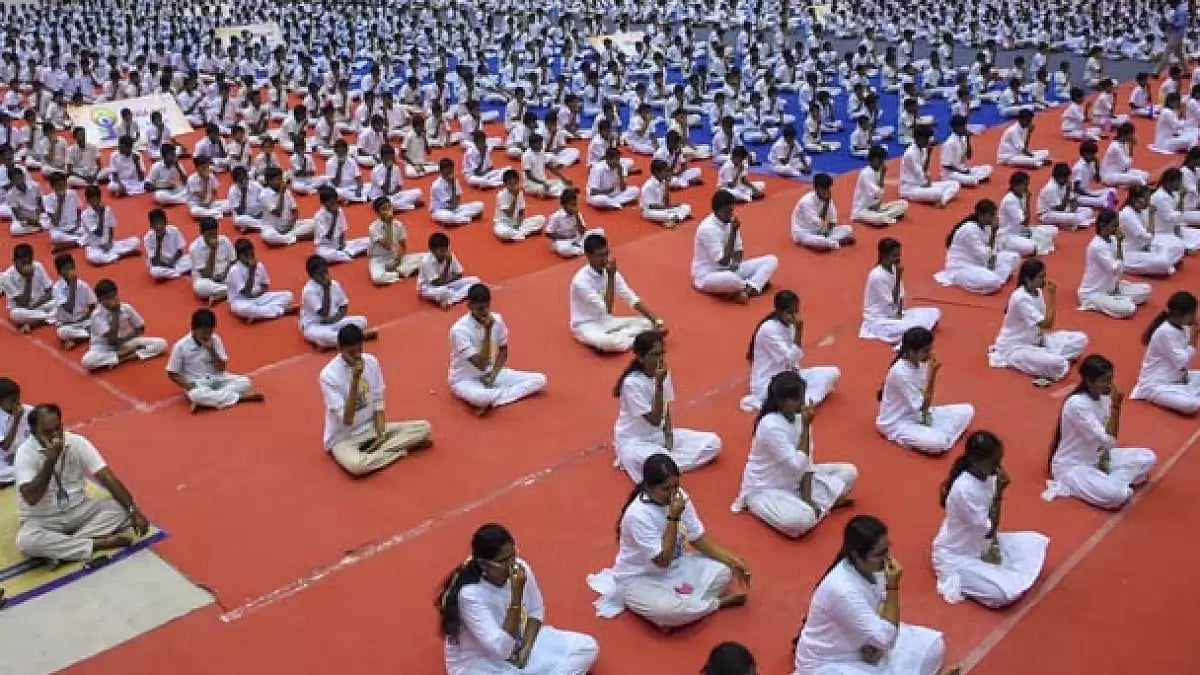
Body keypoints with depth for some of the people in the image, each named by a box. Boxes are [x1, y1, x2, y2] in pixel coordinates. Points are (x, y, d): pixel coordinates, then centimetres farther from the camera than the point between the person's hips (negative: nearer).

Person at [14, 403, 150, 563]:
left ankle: (61, 550, -21)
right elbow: (31, 499, -27)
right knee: (26, 541, -36)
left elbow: (107, 477, -15)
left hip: (79, 510, 3)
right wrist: (50, 461, -33)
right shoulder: (25, 453, -17)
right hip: (43, 519, -3)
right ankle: (97, 544, -23)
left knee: (122, 509, -19)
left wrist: (133, 510, -25)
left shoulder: (77, 442, -10)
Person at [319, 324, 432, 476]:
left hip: (371, 428, 6)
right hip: (344, 438, -6)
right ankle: (398, 449, -14)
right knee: (356, 465, -40)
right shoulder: (328, 375, -20)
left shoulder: (371, 362, -5)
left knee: (424, 427, -10)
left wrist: (381, 436, -13)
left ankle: (371, 453, -14)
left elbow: (378, 404, 3)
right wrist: (355, 380, -31)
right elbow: (346, 420, -24)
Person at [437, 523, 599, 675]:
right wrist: (517, 596, -37)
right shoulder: (469, 593, -31)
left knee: (587, 647, -4)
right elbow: (502, 649, -32)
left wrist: (525, 648, -12)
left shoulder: (520, 568, -14)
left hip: (518, 641, 6)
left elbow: (536, 611, 4)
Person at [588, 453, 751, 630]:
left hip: (675, 566, 7)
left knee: (723, 571, -10)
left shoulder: (679, 497, -10)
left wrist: (732, 560, -12)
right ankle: (719, 602, -8)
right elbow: (662, 560, -27)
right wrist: (674, 517, -32)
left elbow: (699, 539, -1)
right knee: (669, 609, -34)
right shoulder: (638, 514, -30)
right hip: (640, 578, -6)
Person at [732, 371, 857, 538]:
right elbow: (797, 465, -29)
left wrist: (807, 496, -11)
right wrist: (806, 427, -27)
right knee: (802, 519, -37)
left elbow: (806, 461, 0)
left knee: (850, 472, 4)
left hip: (794, 481, 8)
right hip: (765, 490, -8)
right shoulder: (770, 426, -28)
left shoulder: (798, 417, -4)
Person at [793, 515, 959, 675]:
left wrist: (877, 642, -14)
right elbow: (887, 637, -28)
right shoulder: (841, 590, -36)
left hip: (861, 644, 7)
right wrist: (893, 586, -31)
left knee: (933, 643, 3)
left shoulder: (870, 567, -12)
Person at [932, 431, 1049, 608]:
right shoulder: (964, 489, -33)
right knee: (1005, 594, -23)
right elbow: (988, 529, -24)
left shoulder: (987, 476, -7)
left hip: (981, 544, 8)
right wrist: (999, 492, -27)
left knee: (1037, 542, 7)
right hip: (956, 555, -8)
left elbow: (991, 526, 3)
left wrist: (994, 544, -14)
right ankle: (956, 579, 2)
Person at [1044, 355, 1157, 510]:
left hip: (1096, 457, 9)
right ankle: (1069, 484, -7)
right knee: (1116, 495, -29)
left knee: (1148, 457, 3)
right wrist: (1115, 406, -27)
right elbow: (1108, 441, -27)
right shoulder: (1076, 404, -27)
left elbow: (1108, 440, 5)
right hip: (1072, 466, -9)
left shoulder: (1103, 398, -2)